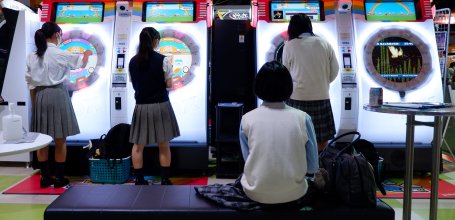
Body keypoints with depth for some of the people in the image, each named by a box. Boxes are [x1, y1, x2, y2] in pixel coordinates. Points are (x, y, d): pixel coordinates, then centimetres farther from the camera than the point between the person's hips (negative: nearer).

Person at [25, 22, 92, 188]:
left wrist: (34, 103, 15)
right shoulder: (61, 54, -8)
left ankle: (45, 178, 17)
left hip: (40, 96, 5)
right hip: (57, 95, -5)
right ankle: (59, 178, 11)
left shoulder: (32, 56, 5)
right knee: (60, 139, 4)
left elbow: (30, 83, 7)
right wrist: (87, 53, 27)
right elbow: (81, 63, 6)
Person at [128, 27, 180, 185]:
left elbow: (135, 85, 9)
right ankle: (165, 180, 12)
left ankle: (139, 180, 16)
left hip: (141, 107, 3)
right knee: (163, 145, 8)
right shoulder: (162, 60, -10)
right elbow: (169, 85, -7)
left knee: (138, 145, 13)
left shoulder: (133, 61, 2)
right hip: (160, 106, -3)